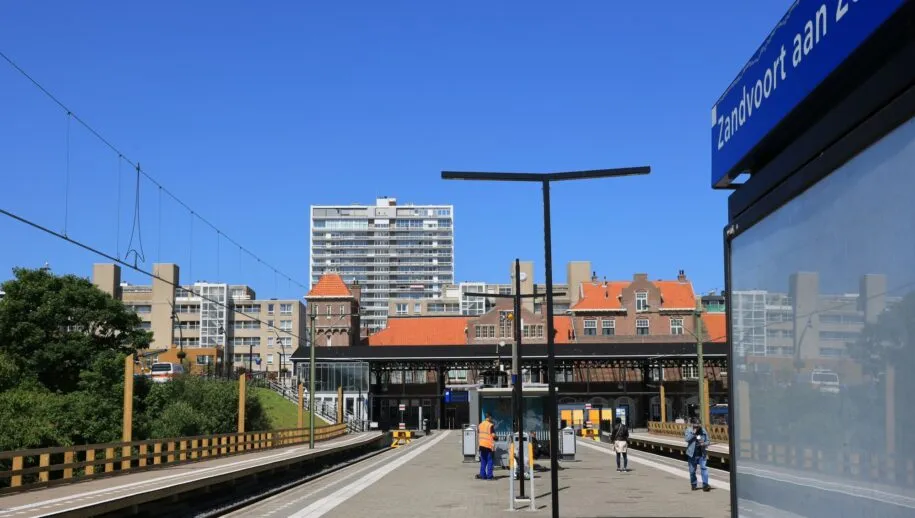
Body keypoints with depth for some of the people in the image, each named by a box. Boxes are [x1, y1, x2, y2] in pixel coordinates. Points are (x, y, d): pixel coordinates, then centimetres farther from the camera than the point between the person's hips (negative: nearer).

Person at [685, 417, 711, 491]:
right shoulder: (688, 431, -4)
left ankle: (705, 485, -12)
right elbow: (687, 439, -22)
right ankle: (694, 485, 26)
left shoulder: (703, 431, 2)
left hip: (702, 454, 1)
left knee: (704, 468, -13)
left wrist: (704, 443, -14)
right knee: (692, 470, 9)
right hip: (692, 454, -1)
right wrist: (694, 432, -26)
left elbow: (707, 441, 8)